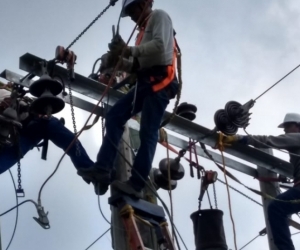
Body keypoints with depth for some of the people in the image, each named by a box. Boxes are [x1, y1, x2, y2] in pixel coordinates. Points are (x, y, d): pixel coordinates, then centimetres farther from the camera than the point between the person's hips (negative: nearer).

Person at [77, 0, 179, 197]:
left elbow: (160, 45, -16)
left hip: (160, 81, -9)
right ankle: (103, 170, -10)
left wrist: (129, 50, -14)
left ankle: (136, 184, -16)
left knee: (148, 133, -12)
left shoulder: (159, 16, 4)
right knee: (114, 116, -3)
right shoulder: (144, 30, 29)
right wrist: (118, 61, 4)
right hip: (146, 82, 9)